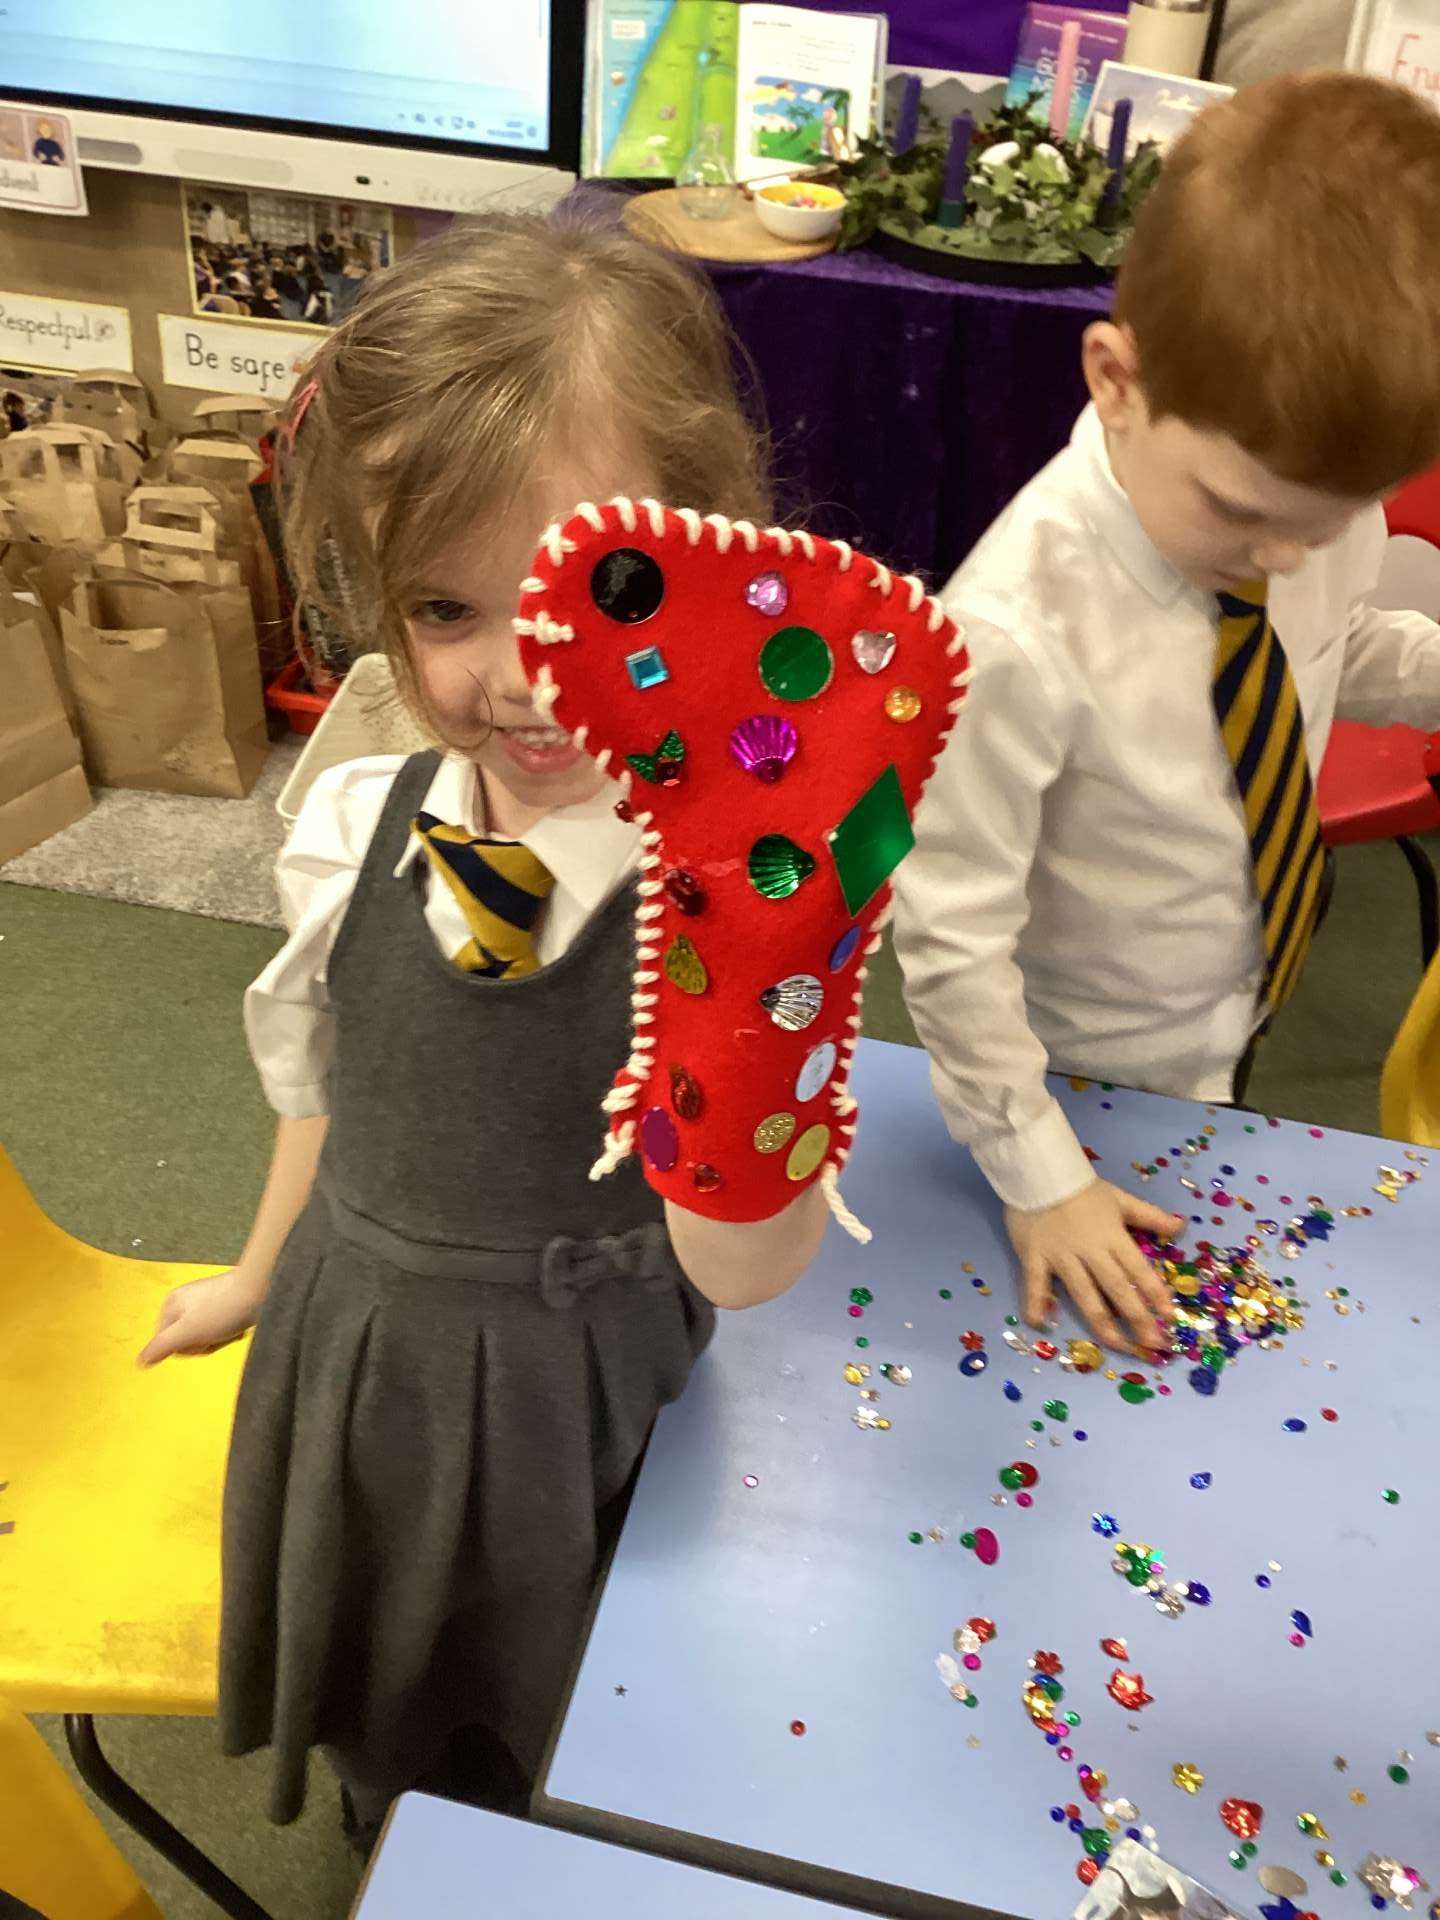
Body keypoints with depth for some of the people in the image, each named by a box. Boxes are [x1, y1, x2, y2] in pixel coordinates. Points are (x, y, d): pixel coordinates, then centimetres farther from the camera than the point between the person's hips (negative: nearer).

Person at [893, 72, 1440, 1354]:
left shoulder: (1317, 502, -18)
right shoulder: (1021, 630, -37)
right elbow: (947, 935, -28)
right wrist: (1036, 1178, -19)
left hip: (1235, 1022, 6)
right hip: (1085, 1076, -5)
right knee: (1119, 1329, 22)